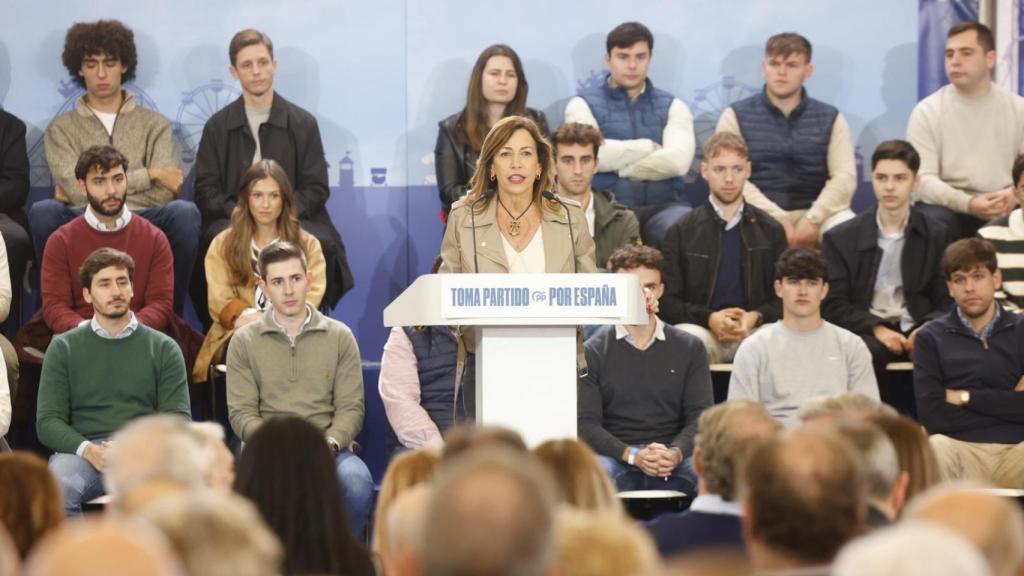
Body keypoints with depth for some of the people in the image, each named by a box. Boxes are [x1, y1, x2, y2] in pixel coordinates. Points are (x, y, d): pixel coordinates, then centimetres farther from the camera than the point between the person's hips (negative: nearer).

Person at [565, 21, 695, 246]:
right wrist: (649, 147, 0)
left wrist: (618, 165, -3)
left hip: (662, 207, 2)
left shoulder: (673, 106, 15)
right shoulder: (584, 104, 10)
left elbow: (677, 160, -4)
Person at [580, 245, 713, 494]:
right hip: (615, 456, -1)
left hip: (675, 460, 1)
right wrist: (632, 455, -18)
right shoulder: (593, 352, 8)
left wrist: (675, 453, -17)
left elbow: (701, 416, 5)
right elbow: (586, 424, -1)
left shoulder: (689, 348, 14)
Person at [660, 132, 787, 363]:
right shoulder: (681, 231, 10)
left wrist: (756, 317, -10)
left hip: (754, 330, 1)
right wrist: (709, 318, -12)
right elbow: (667, 301, 6)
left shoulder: (770, 230, 14)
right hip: (701, 329, -1)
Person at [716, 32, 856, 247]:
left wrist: (813, 219, -18)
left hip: (814, 213, 1)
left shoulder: (830, 118, 11)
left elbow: (845, 177, -1)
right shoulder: (736, 116, 6)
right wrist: (776, 217, -18)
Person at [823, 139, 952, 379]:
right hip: (866, 333, 0)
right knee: (866, 352, -36)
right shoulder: (840, 238, 9)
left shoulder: (937, 236, 12)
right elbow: (833, 306, 3)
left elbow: (947, 303, 10)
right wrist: (876, 328, -15)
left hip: (916, 332, 1)